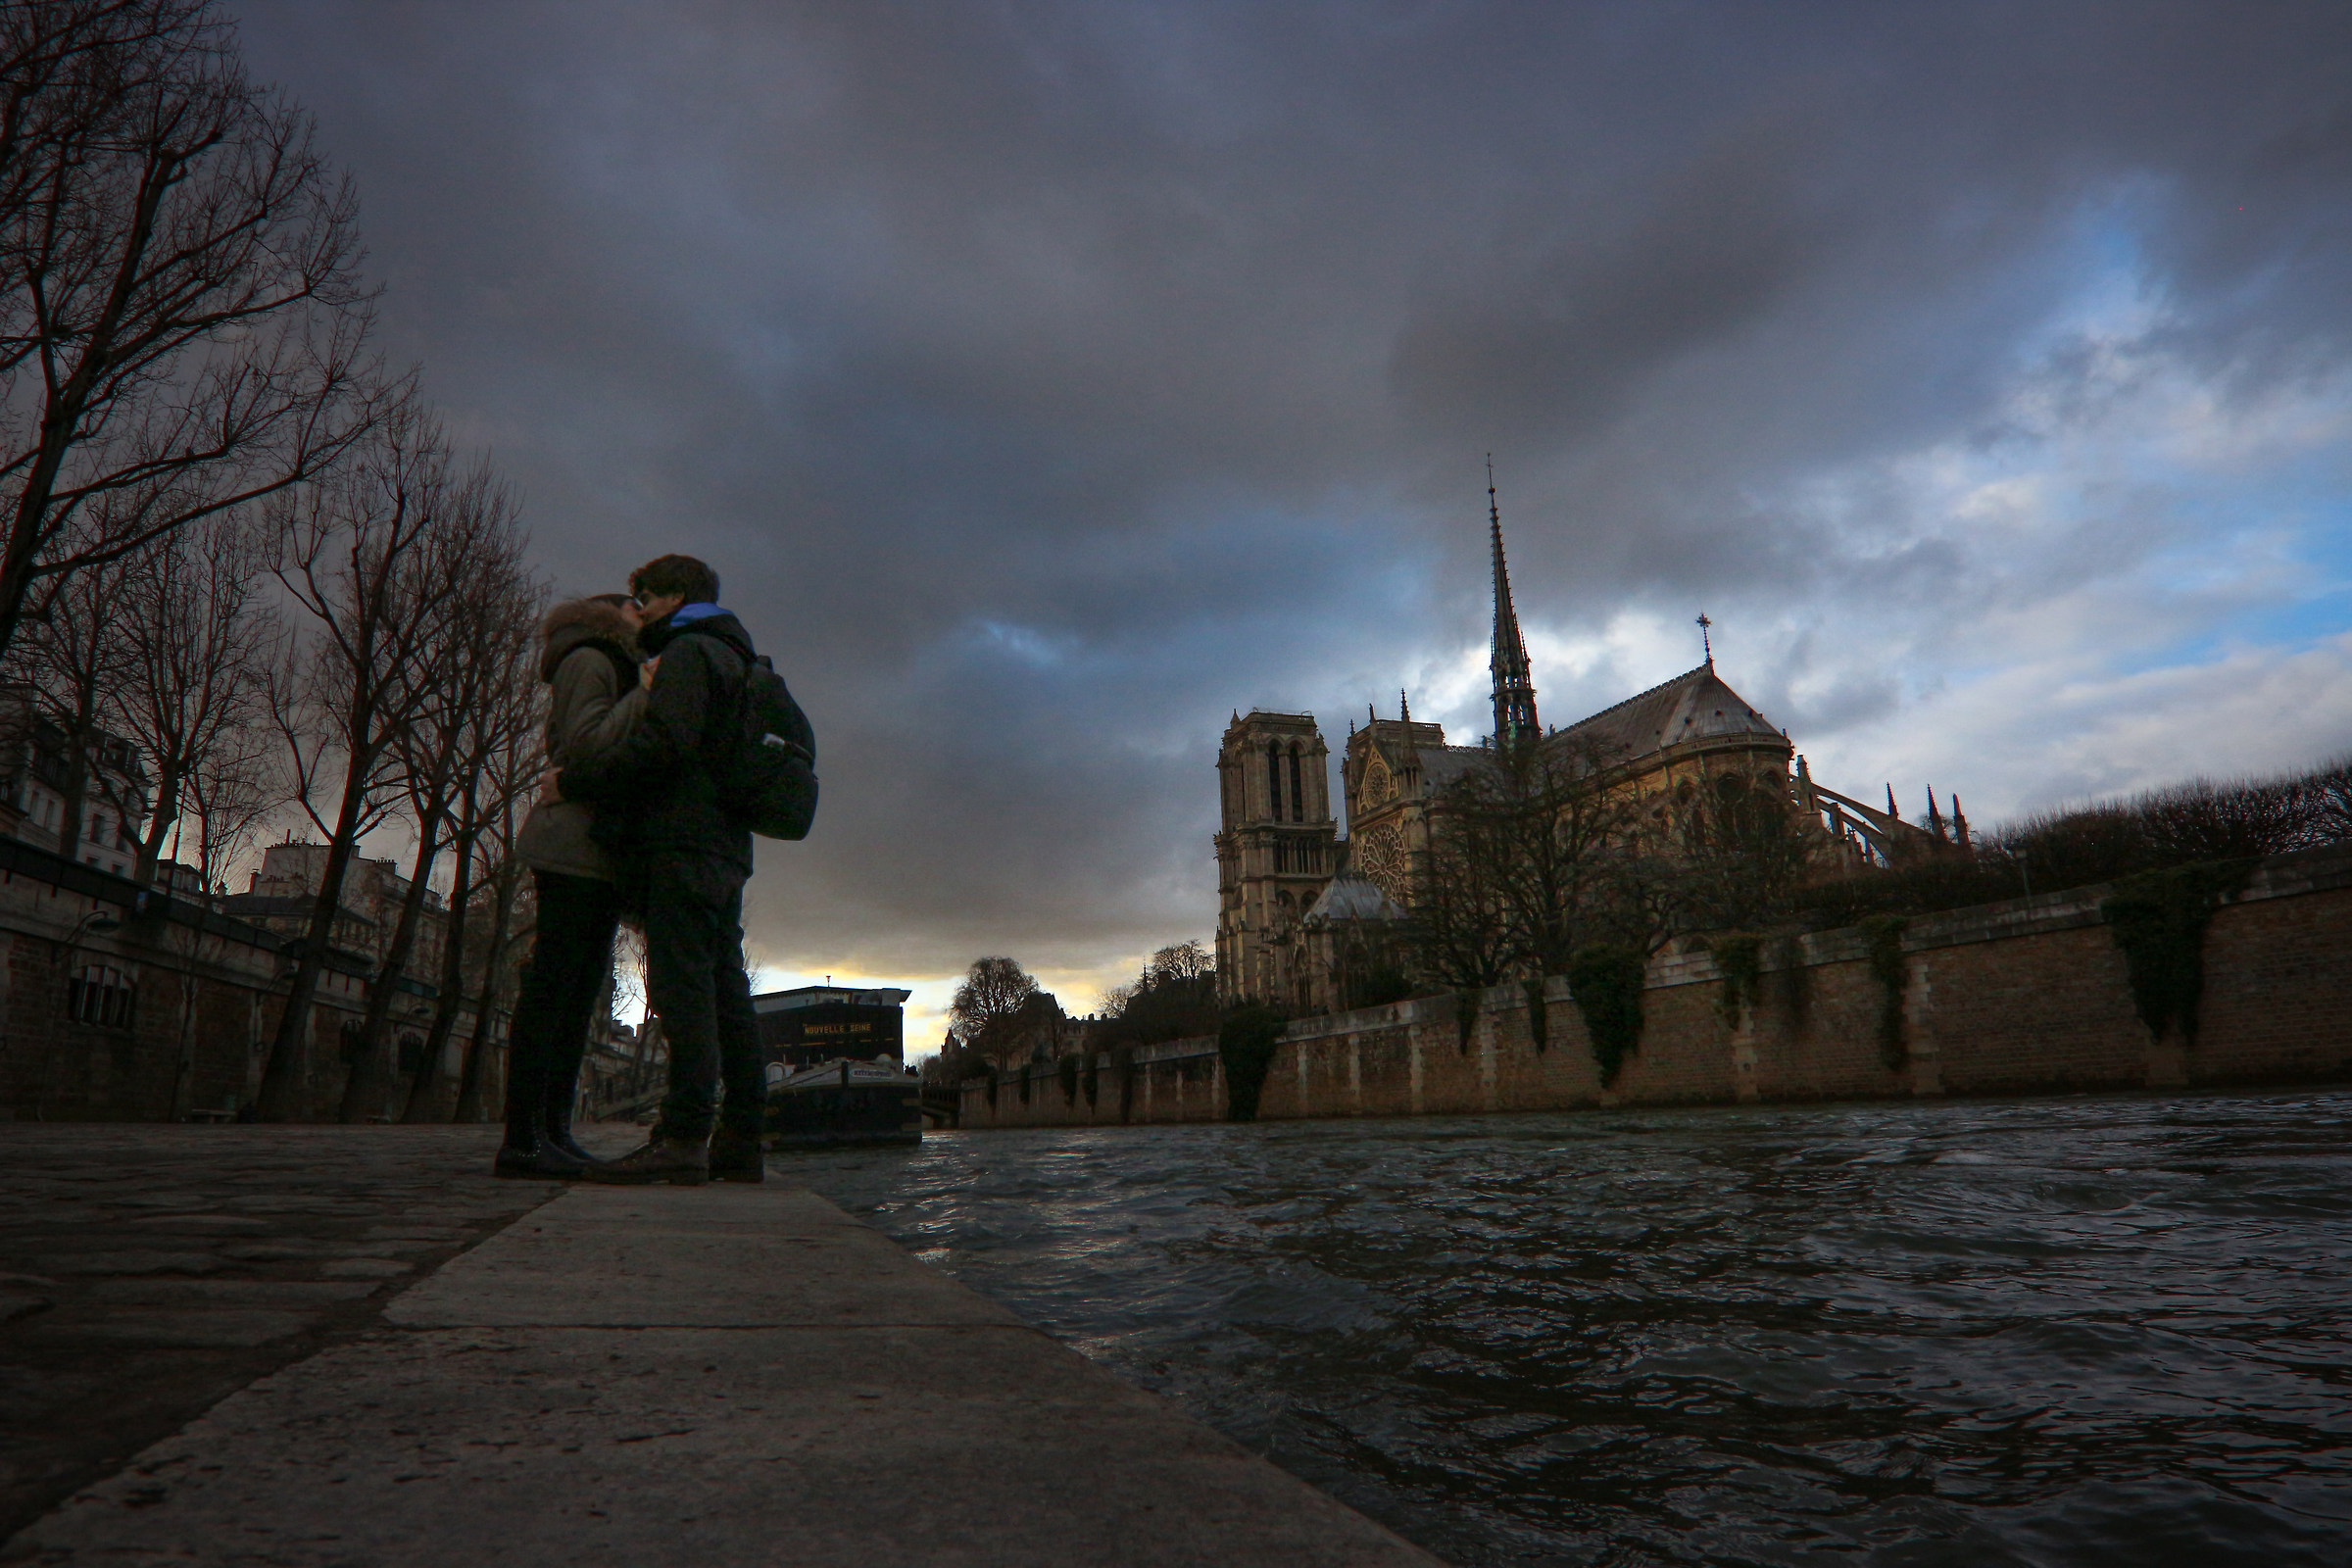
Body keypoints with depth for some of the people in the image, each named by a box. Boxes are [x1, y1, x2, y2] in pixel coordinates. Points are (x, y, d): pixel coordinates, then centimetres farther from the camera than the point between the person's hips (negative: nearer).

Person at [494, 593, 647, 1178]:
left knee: (580, 996, 3)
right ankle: (521, 1139, -12)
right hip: (575, 847, -9)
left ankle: (553, 1131, 4)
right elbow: (586, 745, -13)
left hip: (601, 856, 9)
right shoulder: (586, 660, 2)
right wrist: (645, 695, -10)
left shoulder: (615, 672, 29)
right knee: (551, 988, -12)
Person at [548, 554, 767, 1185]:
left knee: (683, 986, -14)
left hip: (685, 842, -10)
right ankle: (740, 1143, 6)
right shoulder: (733, 659, 29)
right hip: (727, 847, 10)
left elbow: (661, 744, -16)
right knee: (726, 994, 5)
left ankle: (683, 1137, -17)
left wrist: (573, 781, -7)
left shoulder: (689, 651, -1)